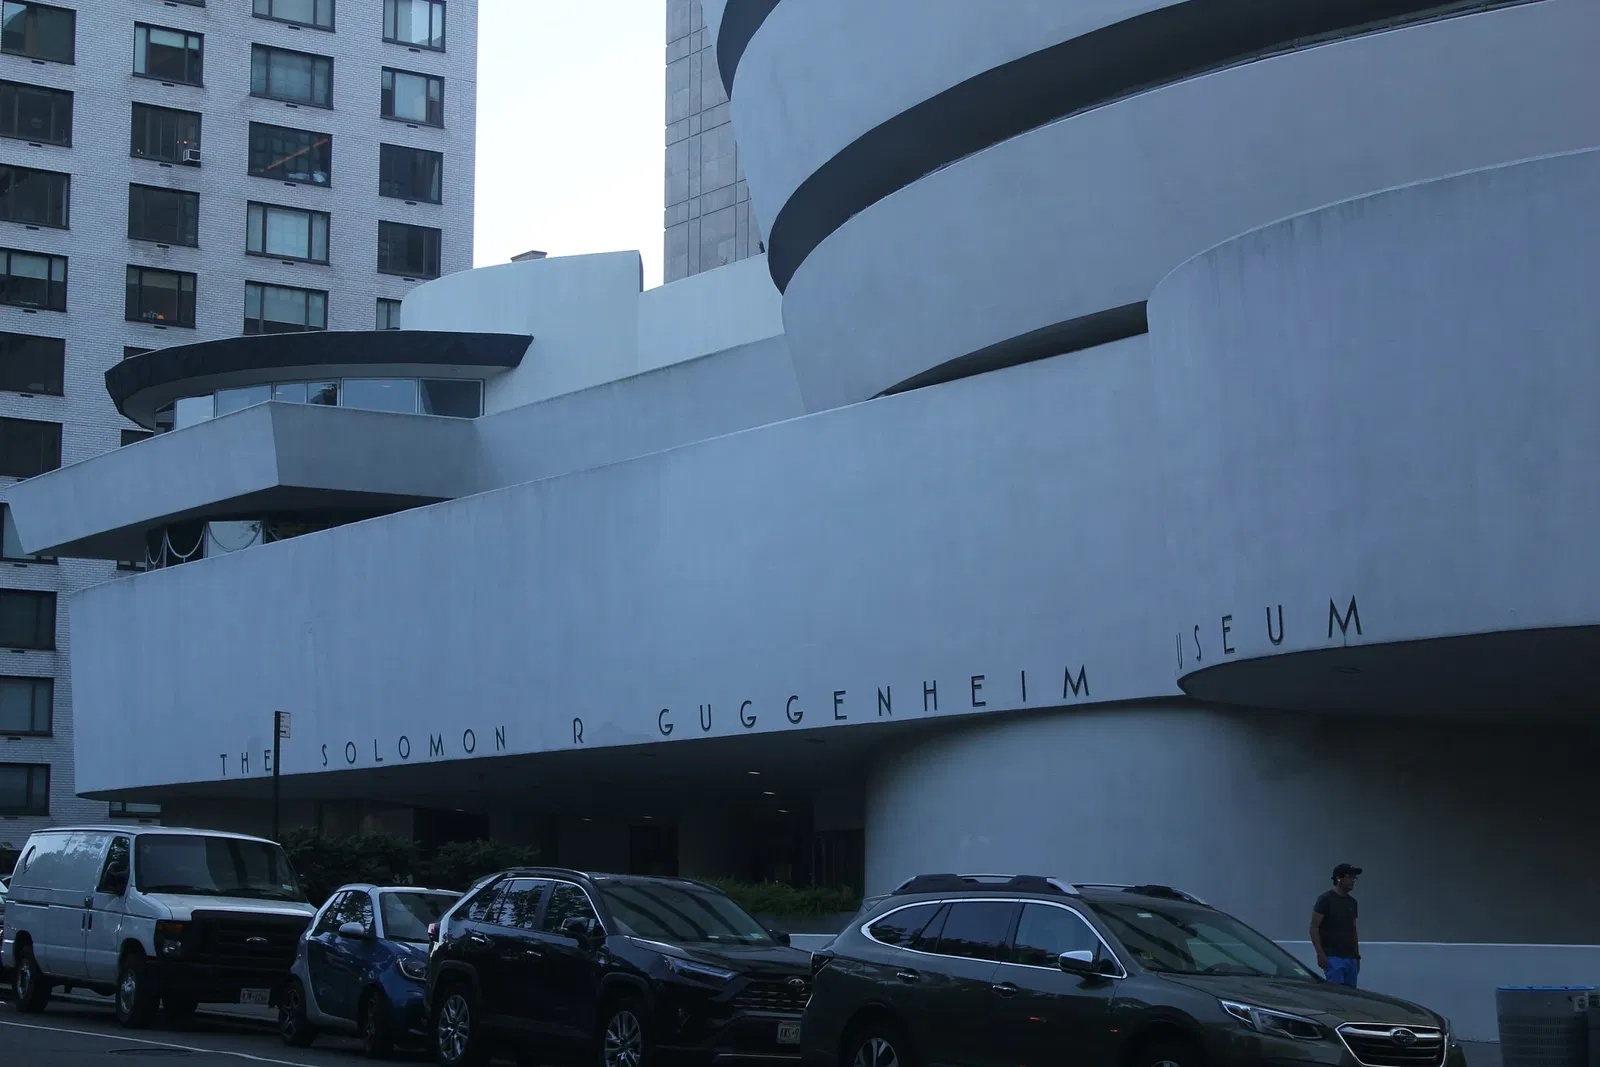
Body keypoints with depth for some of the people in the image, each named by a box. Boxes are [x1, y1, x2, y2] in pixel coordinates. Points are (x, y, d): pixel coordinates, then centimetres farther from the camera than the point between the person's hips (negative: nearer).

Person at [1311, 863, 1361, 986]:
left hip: (1350, 958, 7)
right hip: (1333, 957, -7)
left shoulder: (1352, 902, 16)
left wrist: (1357, 956, 18)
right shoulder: (1326, 899, -5)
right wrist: (1320, 953, -17)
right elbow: (1314, 927, -9)